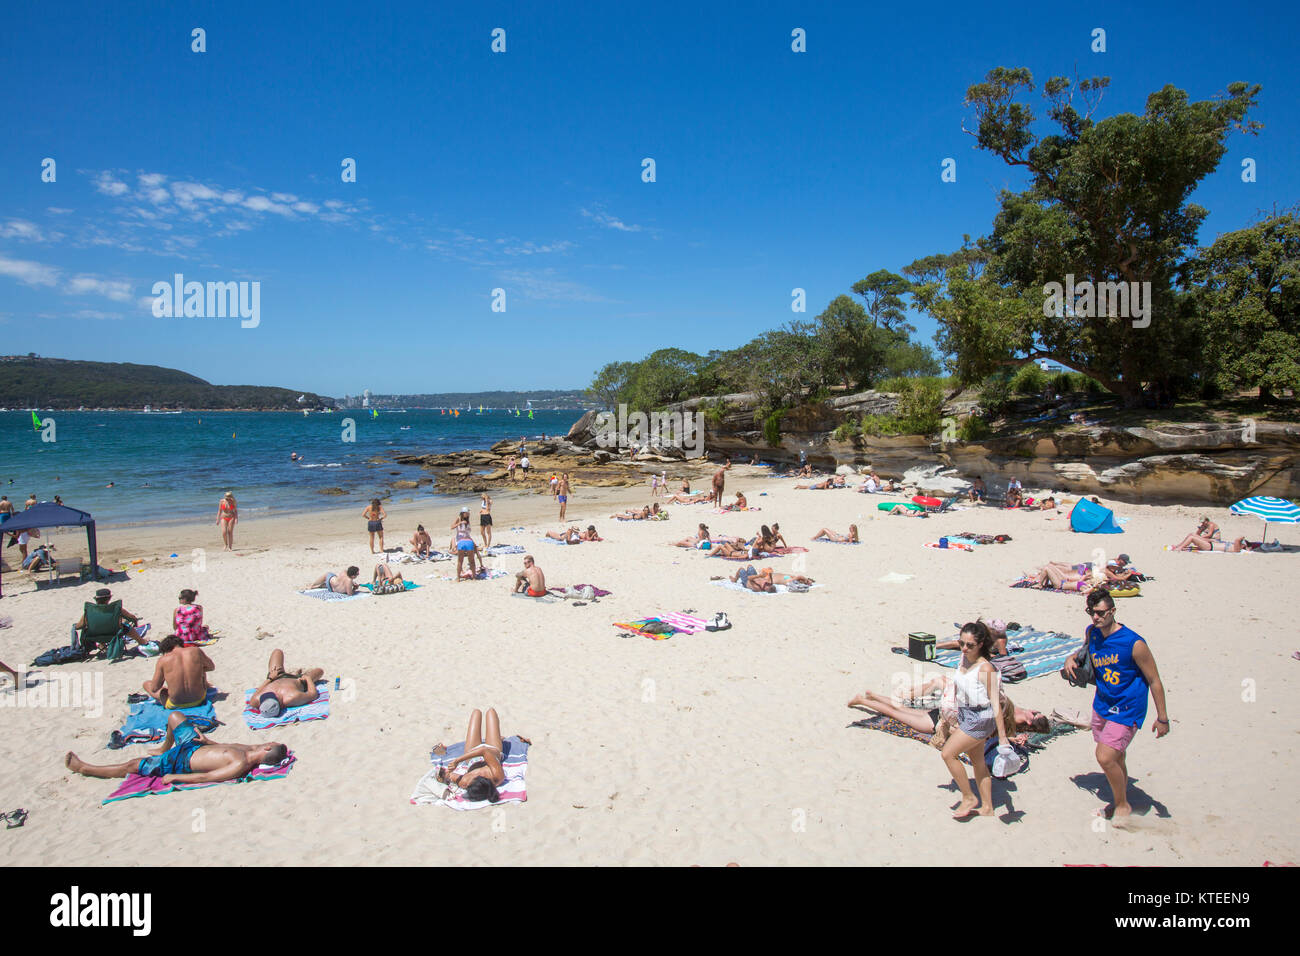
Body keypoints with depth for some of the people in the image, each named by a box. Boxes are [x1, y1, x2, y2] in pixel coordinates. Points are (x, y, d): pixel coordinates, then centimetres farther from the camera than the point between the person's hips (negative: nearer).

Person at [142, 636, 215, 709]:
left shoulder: (162, 660, -11)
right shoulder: (196, 651, -7)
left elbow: (154, 688, -5)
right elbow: (211, 667, 10)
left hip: (175, 705, -2)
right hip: (199, 700, 2)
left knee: (146, 683, 21)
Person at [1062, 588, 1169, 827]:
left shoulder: (1134, 643, -23)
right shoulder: (1091, 633, -4)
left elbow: (1154, 680, -14)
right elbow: (1085, 650, 19)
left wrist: (1162, 718, -9)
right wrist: (1071, 658, -4)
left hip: (1127, 709, -6)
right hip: (1102, 704, 6)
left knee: (1105, 757, -14)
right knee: (1115, 757, 20)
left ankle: (1122, 805, 11)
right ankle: (1118, 802, 40)